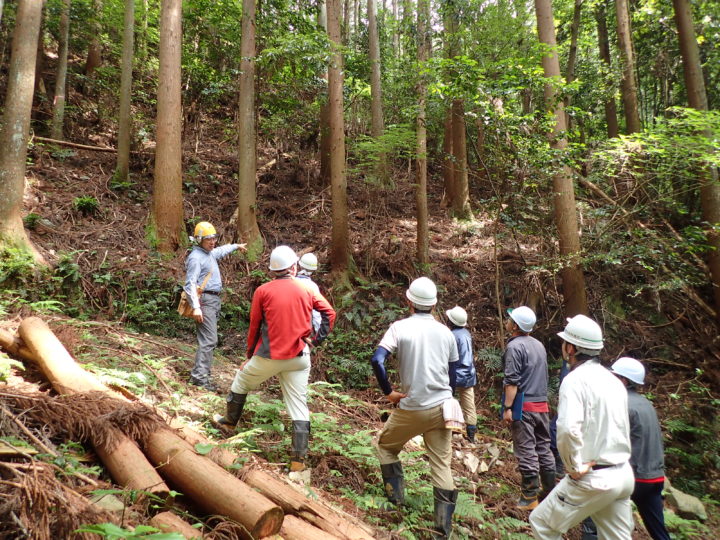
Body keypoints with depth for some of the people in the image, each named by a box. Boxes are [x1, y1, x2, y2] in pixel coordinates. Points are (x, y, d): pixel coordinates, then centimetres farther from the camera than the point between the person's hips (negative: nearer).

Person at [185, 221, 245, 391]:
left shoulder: (210, 253, 16)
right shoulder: (196, 257, -13)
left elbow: (221, 250, 41)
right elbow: (190, 284, -20)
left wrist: (236, 246, 55)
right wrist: (195, 307, -28)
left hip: (214, 300, 10)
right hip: (205, 300, -10)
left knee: (208, 339, 13)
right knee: (209, 340, -14)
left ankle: (200, 373, 20)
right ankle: (199, 376, -13)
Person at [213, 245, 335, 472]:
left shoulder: (263, 291, -3)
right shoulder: (307, 289, 2)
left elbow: (254, 326, 3)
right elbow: (329, 313, -1)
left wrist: (250, 354, 14)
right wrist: (317, 339, 2)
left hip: (269, 355, -1)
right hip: (299, 357, 2)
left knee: (241, 381, 27)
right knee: (299, 406, 6)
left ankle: (230, 420, 46)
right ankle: (299, 459, 7)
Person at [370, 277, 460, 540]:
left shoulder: (400, 327, -8)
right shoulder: (445, 332, 4)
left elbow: (377, 360, -20)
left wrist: (388, 392, -9)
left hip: (412, 407, -3)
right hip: (441, 406, 4)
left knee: (385, 445, 23)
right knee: (441, 465, 9)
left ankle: (396, 496, 21)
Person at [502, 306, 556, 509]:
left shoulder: (515, 346, -14)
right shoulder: (539, 344, 12)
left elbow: (512, 381, -19)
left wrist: (507, 407, -17)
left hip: (523, 405, -8)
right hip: (542, 404, 8)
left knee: (526, 451, -2)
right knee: (544, 447, 15)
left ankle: (530, 497, 4)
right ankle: (550, 490, 24)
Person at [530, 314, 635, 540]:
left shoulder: (575, 379, -15)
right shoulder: (613, 380, 11)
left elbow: (568, 429, -29)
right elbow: (622, 427, 18)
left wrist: (575, 467, -16)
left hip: (592, 478, -8)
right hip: (623, 475, 8)